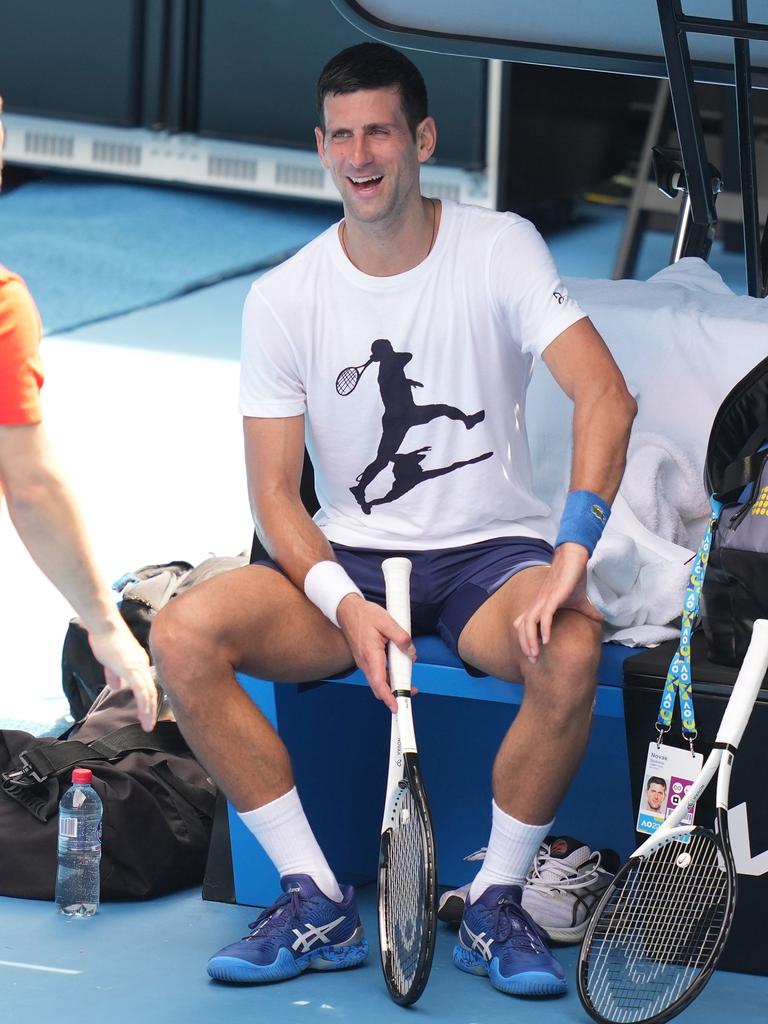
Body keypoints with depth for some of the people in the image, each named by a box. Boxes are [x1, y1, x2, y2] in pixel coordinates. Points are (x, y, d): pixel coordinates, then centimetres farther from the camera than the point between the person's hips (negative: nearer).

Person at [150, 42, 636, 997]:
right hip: (351, 560, 2)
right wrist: (346, 606, -22)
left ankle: (495, 902, -14)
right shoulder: (283, 298, -1)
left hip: (490, 557, -2)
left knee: (570, 650, -36)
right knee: (182, 634, -24)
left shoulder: (500, 248, -6)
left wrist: (572, 553, -32)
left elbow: (605, 394, -17)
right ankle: (318, 902, -14)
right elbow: (274, 492, -3)